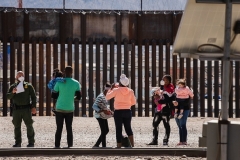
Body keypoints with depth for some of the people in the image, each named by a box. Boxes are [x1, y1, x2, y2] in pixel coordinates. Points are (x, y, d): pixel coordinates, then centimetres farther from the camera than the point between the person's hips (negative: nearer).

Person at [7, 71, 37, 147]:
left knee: (29, 126, -2)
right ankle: (18, 142, 10)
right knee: (17, 126, 4)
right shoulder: (13, 86, 12)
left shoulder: (28, 86, 6)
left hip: (26, 109, -2)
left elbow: (33, 97, 5)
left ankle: (31, 142, 4)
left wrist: (33, 107, -5)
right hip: (16, 109, 2)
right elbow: (8, 97, 5)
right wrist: (12, 92, -16)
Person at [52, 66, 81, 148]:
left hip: (59, 108, -1)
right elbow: (78, 97, -2)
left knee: (59, 129, 5)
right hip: (70, 109, 1)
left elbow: (53, 95, -1)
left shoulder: (59, 82, -7)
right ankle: (70, 146, 5)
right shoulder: (76, 83, -3)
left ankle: (57, 146, 2)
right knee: (69, 129, 9)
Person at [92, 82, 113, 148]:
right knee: (104, 131, -8)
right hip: (100, 116, -10)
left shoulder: (105, 96, 10)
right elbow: (94, 106, -23)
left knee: (106, 130, 13)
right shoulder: (100, 97, -18)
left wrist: (108, 110, 7)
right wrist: (103, 111, -30)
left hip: (104, 116, 10)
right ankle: (104, 147, -4)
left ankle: (96, 145, 20)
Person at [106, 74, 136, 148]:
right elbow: (133, 102, 7)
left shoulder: (116, 90, -9)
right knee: (128, 128, 16)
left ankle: (119, 147, 2)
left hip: (118, 112, -3)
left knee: (119, 129, 2)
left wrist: (111, 88, 8)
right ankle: (132, 145, 6)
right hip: (127, 111, 3)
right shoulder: (130, 91, 0)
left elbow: (107, 97, -1)